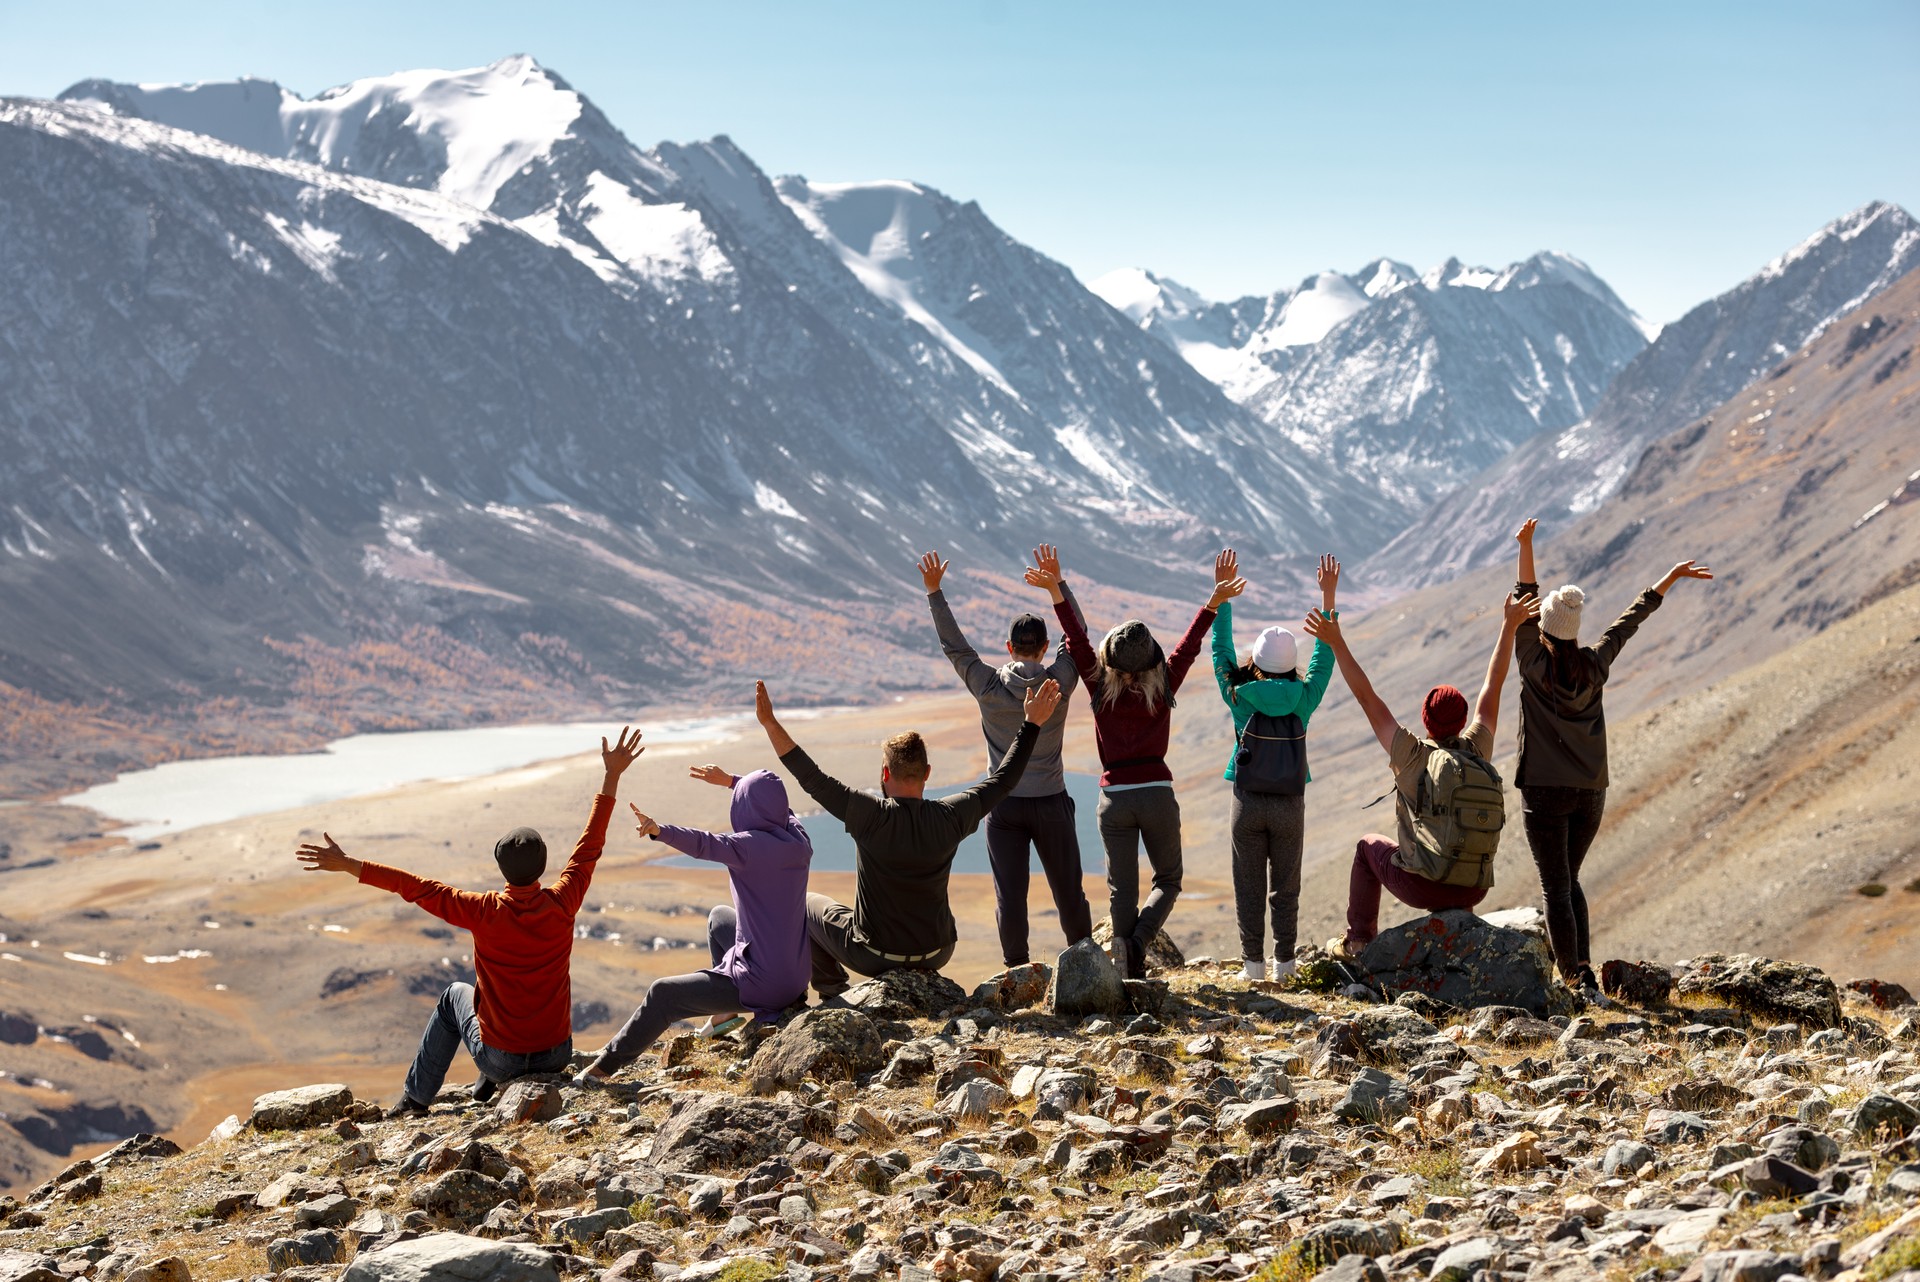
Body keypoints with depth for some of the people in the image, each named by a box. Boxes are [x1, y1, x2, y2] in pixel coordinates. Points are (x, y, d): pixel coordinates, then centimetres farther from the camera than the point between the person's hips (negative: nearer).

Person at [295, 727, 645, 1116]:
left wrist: (348, 865, -9)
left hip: (502, 1058, -2)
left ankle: (415, 1099, 34)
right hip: (557, 1056, 2)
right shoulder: (561, 905, -13)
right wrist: (612, 776, 5)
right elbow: (589, 847, -2)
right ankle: (488, 1086, 37)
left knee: (456, 995, 29)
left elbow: (416, 888, -15)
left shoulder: (486, 913, -19)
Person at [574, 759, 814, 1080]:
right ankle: (724, 1012, 40)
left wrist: (659, 830, -53)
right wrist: (730, 781, 30)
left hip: (761, 985, -8)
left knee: (662, 994, 7)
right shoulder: (798, 839, 1)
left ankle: (605, 1066, 17)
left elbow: (703, 844, -39)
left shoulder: (752, 845, -20)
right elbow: (775, 804, 22)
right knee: (718, 918, 32)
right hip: (795, 977, 8)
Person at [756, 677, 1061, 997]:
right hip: (936, 955, 3)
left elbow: (811, 778, -24)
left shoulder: (871, 816, -23)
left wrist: (770, 723, -25)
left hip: (873, 957, -3)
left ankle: (832, 993, 25)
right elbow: (1003, 780, -2)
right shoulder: (950, 817, -14)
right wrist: (1032, 723, 7)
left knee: (808, 905, 24)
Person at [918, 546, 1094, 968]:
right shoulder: (1059, 682, -8)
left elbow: (954, 646, -1)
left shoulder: (988, 686, -9)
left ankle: (1018, 970, 4)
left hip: (1004, 805, 0)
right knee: (1068, 890, 11)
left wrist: (934, 592, 3)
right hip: (1051, 804, 0)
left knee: (1010, 894, 2)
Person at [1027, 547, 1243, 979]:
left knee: (1122, 889, 7)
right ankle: (1139, 939, -11)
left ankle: (1129, 969, -1)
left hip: (1115, 796, 0)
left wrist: (1056, 590, -8)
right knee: (1168, 880, 14)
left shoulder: (1101, 690, -5)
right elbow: (1189, 646, -1)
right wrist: (1214, 603, -1)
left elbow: (1077, 640, -5)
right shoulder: (1163, 689, -4)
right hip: (1157, 794, 0)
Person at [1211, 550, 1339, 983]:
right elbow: (1325, 654, 2)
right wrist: (1328, 596, 5)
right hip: (1290, 805, 1)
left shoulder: (1240, 699, -10)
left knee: (1249, 886, 7)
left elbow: (1221, 648, -2)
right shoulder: (1303, 701, -8)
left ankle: (1253, 963, 9)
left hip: (1248, 802, -1)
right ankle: (1284, 962, 13)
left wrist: (1221, 589, 1)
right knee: (1285, 887, 10)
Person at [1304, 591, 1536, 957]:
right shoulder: (1477, 749, 2)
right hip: (1473, 891, 4)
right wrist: (1509, 627, 19)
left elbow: (1367, 698, -7)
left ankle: (1359, 938, 29)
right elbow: (1492, 687, 12)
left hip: (1424, 886, -4)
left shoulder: (1414, 756, -7)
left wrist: (1337, 643, -5)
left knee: (1369, 846, 28)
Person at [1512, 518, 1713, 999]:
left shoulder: (1535, 666, -8)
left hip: (1545, 792, -4)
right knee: (1568, 880, 20)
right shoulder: (1594, 665, 1)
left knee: (1555, 888, -2)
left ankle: (1576, 979, -10)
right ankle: (1582, 968, 12)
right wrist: (1671, 576, 23)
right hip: (1591, 792, 4)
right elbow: (1632, 618, 12)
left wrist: (1526, 548, 2)